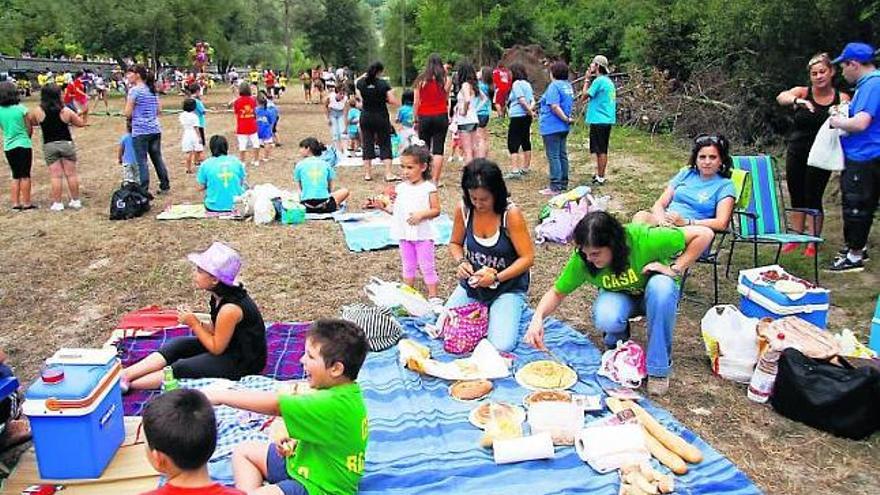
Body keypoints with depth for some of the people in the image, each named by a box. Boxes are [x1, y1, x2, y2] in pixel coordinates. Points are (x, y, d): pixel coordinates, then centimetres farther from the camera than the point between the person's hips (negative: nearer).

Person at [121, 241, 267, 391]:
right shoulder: (221, 294, -3)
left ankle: (127, 384, -4)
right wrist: (198, 323, -11)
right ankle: (124, 374, -2)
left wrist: (194, 324, -14)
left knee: (180, 368, -15)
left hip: (242, 361, -9)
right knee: (177, 345, -1)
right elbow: (216, 329, 8)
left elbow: (216, 348, -19)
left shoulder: (229, 308, -30)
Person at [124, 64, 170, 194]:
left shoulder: (134, 90, -9)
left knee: (142, 161, 0)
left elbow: (128, 113, -10)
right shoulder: (152, 89, 11)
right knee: (157, 158, 14)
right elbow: (159, 110, 15)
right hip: (155, 129, 7)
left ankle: (144, 190, 2)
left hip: (140, 131, -7)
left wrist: (124, 112, 11)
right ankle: (165, 186, 19)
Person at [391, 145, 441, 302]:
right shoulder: (401, 187, 5)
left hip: (423, 235, -5)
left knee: (427, 266, 2)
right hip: (404, 234, 5)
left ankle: (433, 296, 12)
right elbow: (396, 210, 10)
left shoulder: (429, 188, -10)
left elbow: (436, 210, -9)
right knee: (408, 266, 17)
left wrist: (421, 214, -23)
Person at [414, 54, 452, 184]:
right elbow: (447, 99, 12)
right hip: (441, 116, -1)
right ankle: (435, 180, -3)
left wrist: (416, 119, 6)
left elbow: (416, 102, -2)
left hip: (424, 116, 1)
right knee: (438, 149, 0)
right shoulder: (446, 79, 0)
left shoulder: (420, 80, 0)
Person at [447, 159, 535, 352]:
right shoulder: (463, 210, -9)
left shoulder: (511, 214, -21)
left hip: (507, 287, -4)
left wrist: (496, 277, -26)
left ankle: (508, 311, 14)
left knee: (501, 345, -20)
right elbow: (455, 243, 8)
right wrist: (461, 262, -14)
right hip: (471, 284, 4)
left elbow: (527, 258, -17)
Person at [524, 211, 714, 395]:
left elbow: (704, 234, -28)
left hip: (653, 295, 0)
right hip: (619, 297, 1)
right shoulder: (582, 260, -25)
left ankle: (659, 367, -20)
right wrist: (538, 317, -29)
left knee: (661, 286, -37)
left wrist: (675, 269, -30)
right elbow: (557, 292, -13)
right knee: (606, 319, -34)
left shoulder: (642, 239, -34)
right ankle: (617, 341, 5)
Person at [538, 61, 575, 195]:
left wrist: (566, 119, -17)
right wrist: (567, 119, 10)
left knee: (553, 157, -5)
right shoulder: (568, 86, 13)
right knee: (562, 155, 14)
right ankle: (563, 183, 22)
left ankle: (555, 187, -4)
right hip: (563, 128, 9)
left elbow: (554, 106, -24)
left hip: (552, 127, -9)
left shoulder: (554, 86, -15)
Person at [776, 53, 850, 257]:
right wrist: (798, 101, -44)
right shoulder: (802, 92, -2)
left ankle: (813, 242, 14)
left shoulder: (841, 99, -2)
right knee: (797, 198, 11)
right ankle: (796, 238, 26)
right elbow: (781, 97, -24)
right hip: (796, 154, 2)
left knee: (813, 198, 1)